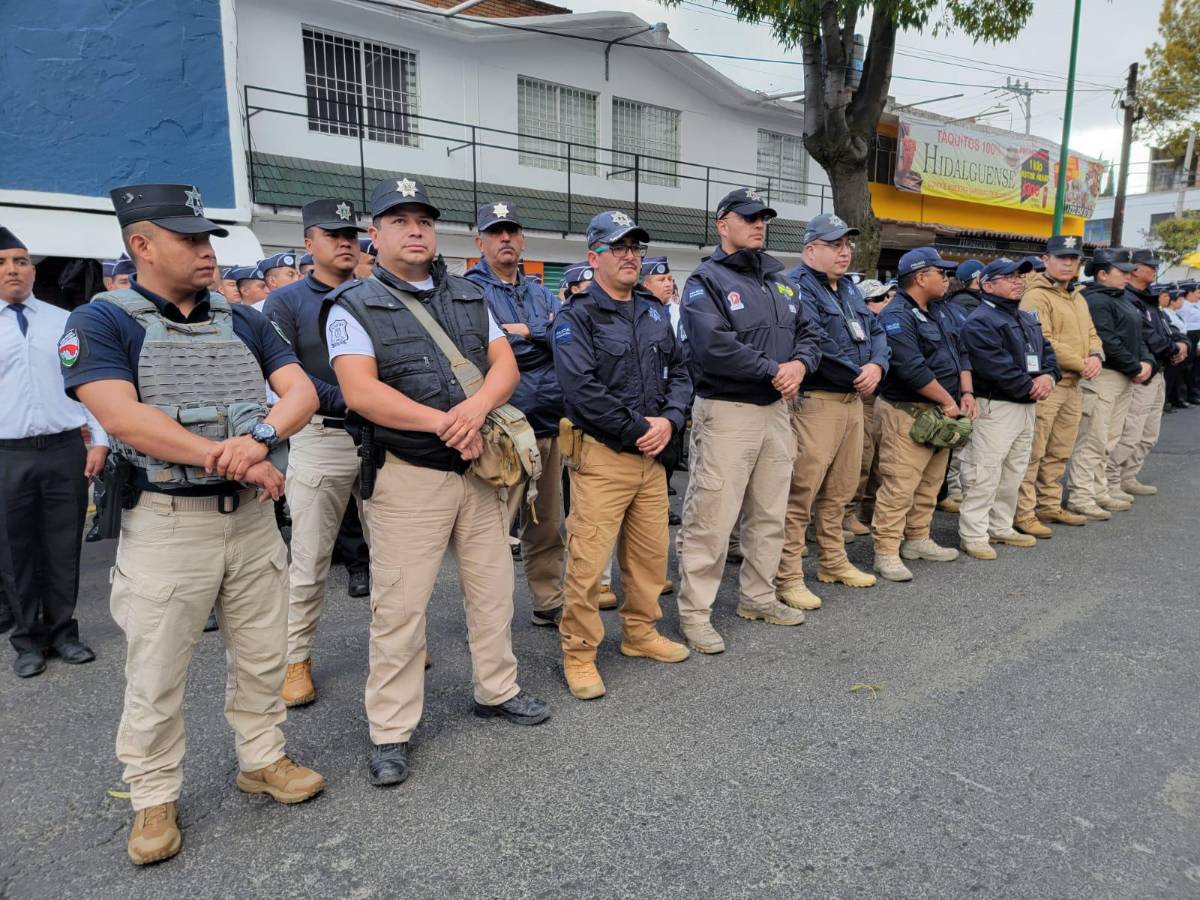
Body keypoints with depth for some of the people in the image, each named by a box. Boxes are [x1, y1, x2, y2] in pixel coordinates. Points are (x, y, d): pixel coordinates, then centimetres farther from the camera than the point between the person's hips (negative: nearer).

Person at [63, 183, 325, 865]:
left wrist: (260, 437, -22)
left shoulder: (243, 320, 8)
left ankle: (264, 759, 35)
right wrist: (227, 459, -22)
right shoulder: (101, 322, -6)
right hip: (165, 522, -4)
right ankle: (155, 799, 27)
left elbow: (302, 391, -2)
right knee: (156, 675, 9)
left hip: (252, 516, 4)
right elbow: (124, 418, -20)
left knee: (262, 656, 15)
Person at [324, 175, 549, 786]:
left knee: (493, 588, 14)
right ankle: (390, 733, 15)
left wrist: (477, 407, -17)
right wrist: (444, 424, -17)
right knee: (399, 604, -1)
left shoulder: (470, 297, 13)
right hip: (407, 476, -5)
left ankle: (497, 690, 34)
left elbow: (505, 364, 5)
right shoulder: (354, 306, -2)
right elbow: (361, 392, -15)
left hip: (479, 468, 5)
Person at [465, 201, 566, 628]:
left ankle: (550, 604, 29)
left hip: (549, 424, 6)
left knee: (547, 524, 15)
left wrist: (526, 331, -12)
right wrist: (545, 337, -7)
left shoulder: (542, 295, 18)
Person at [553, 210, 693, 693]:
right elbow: (583, 390, -17)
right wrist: (639, 430, -14)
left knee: (651, 551, 14)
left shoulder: (654, 311, 16)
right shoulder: (575, 317, -6)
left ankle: (640, 633, 33)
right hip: (601, 455, -6)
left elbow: (679, 372, 15)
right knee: (588, 559, -5)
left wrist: (668, 420, -4)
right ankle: (578, 653, 10)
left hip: (652, 453, 7)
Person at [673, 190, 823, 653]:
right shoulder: (707, 280, -7)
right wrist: (774, 370, -15)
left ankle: (759, 597, 30)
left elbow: (810, 332, 16)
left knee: (770, 513, 15)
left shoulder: (780, 281, 18)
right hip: (726, 411, -8)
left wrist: (800, 364, -7)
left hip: (776, 409, 8)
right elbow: (714, 346, -21)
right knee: (711, 517, -7)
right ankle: (694, 612, 4)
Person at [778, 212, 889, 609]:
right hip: (815, 401, -9)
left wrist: (877, 365, -3)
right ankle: (788, 577, -3)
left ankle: (833, 562, 31)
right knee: (801, 492, -9)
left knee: (840, 490, 17)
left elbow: (875, 332, 19)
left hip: (854, 399, 9)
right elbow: (816, 344, -21)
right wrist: (857, 372, -9)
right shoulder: (797, 286, -10)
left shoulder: (849, 288, 20)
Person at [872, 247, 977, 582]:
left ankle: (918, 540, 28)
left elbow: (960, 354, 20)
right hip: (907, 413, -10)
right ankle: (886, 552, -5)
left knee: (930, 484, 16)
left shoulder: (936, 314, 18)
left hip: (941, 414, 10)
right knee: (899, 486, -10)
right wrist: (948, 401, -15)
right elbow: (913, 369, -22)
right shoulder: (897, 316, -14)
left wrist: (967, 393, 4)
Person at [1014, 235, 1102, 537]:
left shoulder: (1078, 298, 19)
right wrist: (1081, 364, -13)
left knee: (1059, 453, 16)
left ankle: (1049, 506, 27)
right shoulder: (1036, 296, -11)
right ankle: (1023, 514, -1)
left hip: (1073, 386, 9)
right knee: (1032, 453, -6)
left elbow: (1091, 334, 22)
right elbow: (1042, 343, -19)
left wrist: (1095, 357, 0)